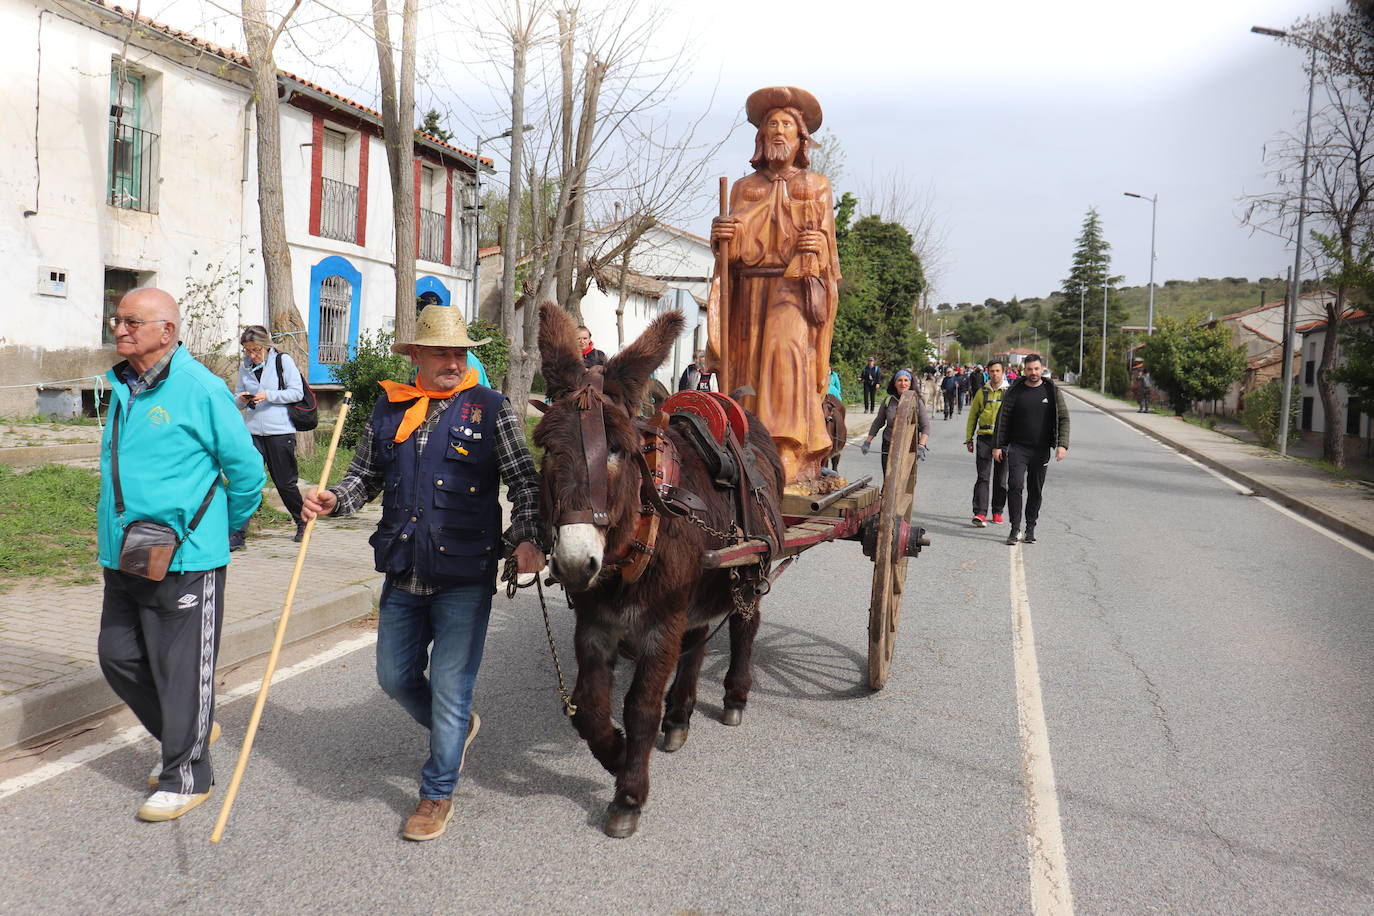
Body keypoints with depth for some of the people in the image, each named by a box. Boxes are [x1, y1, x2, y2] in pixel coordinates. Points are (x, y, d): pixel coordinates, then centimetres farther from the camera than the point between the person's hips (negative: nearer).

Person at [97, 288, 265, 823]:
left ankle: (186, 776, 18)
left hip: (185, 559, -8)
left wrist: (223, 530, 3)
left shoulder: (202, 389, -14)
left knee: (182, 669, 2)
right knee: (118, 658, 15)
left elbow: (246, 471, -9)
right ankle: (187, 734, 36)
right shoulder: (122, 388, 9)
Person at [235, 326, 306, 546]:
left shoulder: (283, 360, -1)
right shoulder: (245, 366, 12)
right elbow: (238, 402, 18)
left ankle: (302, 523, 28)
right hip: (252, 432, 3)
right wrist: (242, 400, -6)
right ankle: (238, 533, -4)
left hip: (280, 431, -3)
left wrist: (268, 395, -15)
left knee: (285, 482, 6)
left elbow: (297, 392, -4)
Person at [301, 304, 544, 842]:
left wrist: (527, 537, -21)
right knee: (395, 678, 17)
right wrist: (333, 500, -5)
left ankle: (438, 793, 23)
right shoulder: (389, 409, 6)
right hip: (403, 577, 5)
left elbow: (524, 482, -5)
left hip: (465, 579, -4)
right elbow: (366, 475, 16)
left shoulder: (490, 409, -4)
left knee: (450, 690, 2)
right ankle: (457, 728, 45)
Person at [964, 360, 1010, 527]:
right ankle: (980, 513, -12)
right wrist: (969, 439, 10)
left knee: (1000, 478, 8)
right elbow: (972, 416, 14)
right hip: (984, 437, 0)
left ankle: (997, 512, 20)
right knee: (983, 476, -8)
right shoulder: (982, 392, 9)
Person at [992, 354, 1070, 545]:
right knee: (1015, 486, -14)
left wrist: (1062, 445, -9)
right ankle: (1015, 528, -8)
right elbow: (1002, 419, 5)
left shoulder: (1052, 391, 4)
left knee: (1036, 491, 7)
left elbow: (1063, 418, 3)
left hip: (1041, 450, 1)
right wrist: (997, 446, 1)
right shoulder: (1014, 391, 2)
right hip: (1017, 448, -1)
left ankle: (1030, 528, 18)